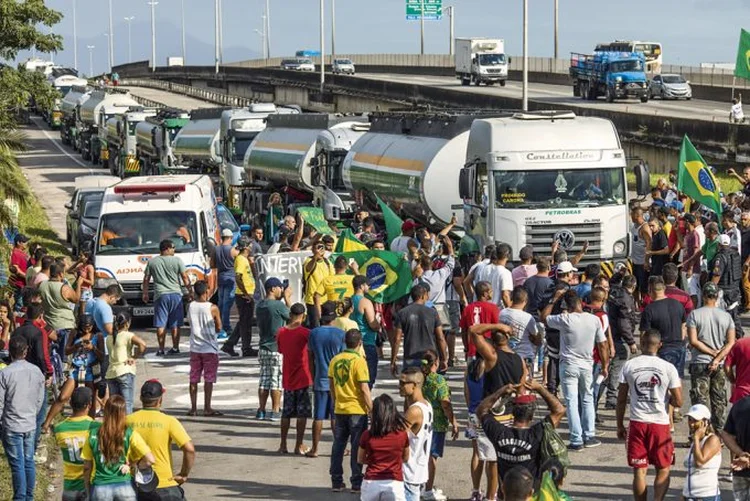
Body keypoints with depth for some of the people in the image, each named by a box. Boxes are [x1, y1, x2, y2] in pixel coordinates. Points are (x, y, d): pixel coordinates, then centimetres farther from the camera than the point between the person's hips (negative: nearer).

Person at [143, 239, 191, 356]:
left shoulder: (152, 262, 4)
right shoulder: (177, 261, -1)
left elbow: (146, 279, 8)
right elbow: (185, 278, -1)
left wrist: (145, 293, 20)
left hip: (160, 295, 0)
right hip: (176, 294, 0)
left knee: (161, 324, 1)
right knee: (175, 324, 8)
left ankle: (161, 349, -1)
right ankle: (175, 348, 11)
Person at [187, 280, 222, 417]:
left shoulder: (190, 306, -2)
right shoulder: (213, 308, -12)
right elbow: (219, 328, -2)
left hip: (195, 348, 4)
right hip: (210, 348, -4)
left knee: (194, 378, 9)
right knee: (209, 379, 2)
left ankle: (193, 407, 10)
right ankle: (207, 408, 2)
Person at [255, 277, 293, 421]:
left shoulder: (260, 305, 7)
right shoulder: (279, 305, -16)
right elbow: (291, 316, -2)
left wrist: (283, 299, 18)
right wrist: (287, 299, 7)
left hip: (263, 348, 7)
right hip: (277, 348, -7)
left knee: (264, 379, 11)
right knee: (277, 380, 0)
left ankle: (261, 411, 13)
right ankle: (275, 411, 3)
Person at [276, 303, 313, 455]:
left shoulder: (281, 332, 1)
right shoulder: (304, 332, -14)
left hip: (287, 379, 4)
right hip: (302, 378, -4)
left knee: (286, 412, 13)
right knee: (302, 413, 2)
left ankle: (283, 445, 14)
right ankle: (299, 446, 2)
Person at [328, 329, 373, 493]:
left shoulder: (335, 360, 3)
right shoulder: (359, 361, -13)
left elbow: (331, 385, 11)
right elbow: (364, 388, -15)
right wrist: (371, 409, -7)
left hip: (339, 410, 5)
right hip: (357, 410, -5)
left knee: (338, 446, 11)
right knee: (357, 447, 2)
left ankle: (337, 482, 13)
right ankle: (356, 483, 4)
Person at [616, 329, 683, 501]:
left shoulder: (629, 366, -2)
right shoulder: (668, 368, -6)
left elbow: (621, 399, 2)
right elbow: (678, 402, -6)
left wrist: (620, 425, 12)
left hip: (637, 423, 1)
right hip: (660, 424, -1)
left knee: (639, 470, 8)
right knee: (663, 469, 12)